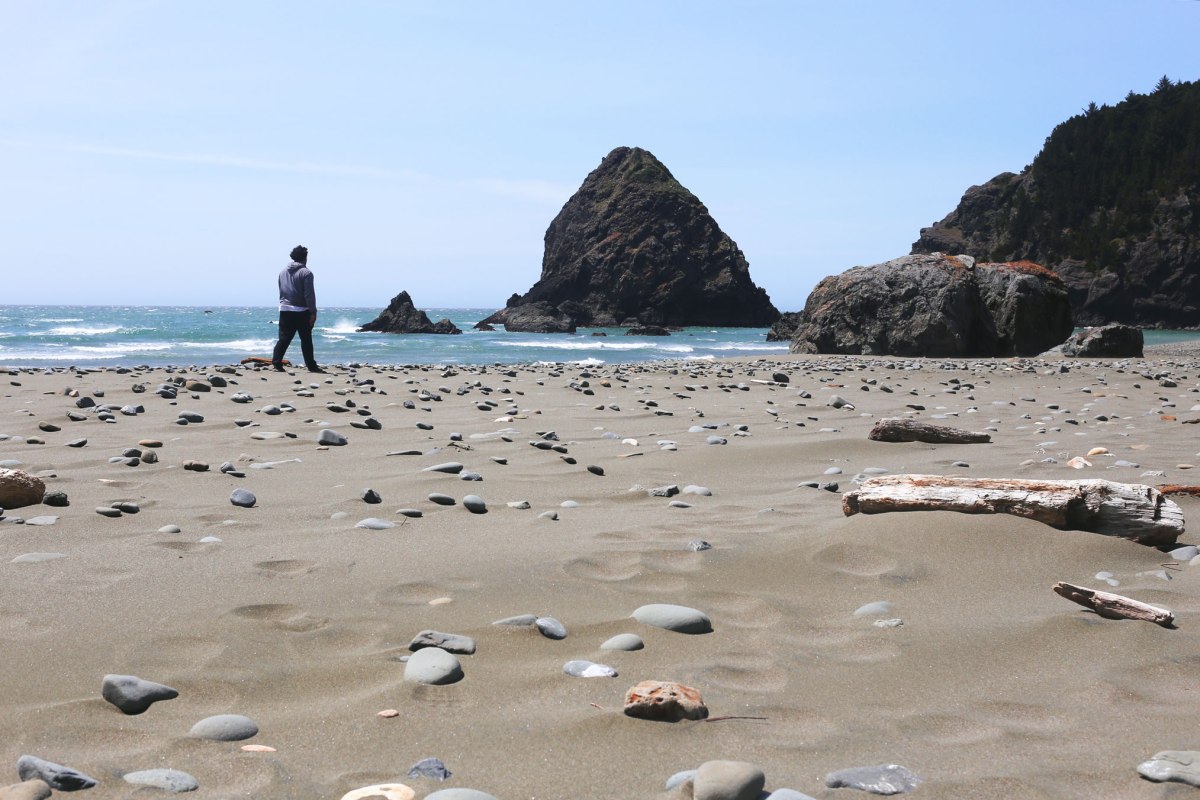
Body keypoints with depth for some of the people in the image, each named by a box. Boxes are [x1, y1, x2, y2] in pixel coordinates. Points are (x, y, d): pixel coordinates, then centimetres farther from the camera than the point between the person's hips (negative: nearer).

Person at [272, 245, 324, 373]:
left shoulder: (283, 271, 10)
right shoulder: (306, 273, -10)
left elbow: (281, 291, 15)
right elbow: (309, 295, -14)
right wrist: (313, 312, -12)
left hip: (284, 310, 5)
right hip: (301, 311, -5)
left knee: (284, 338, 7)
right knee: (306, 339, 2)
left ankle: (276, 362, -2)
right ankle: (311, 366, 5)